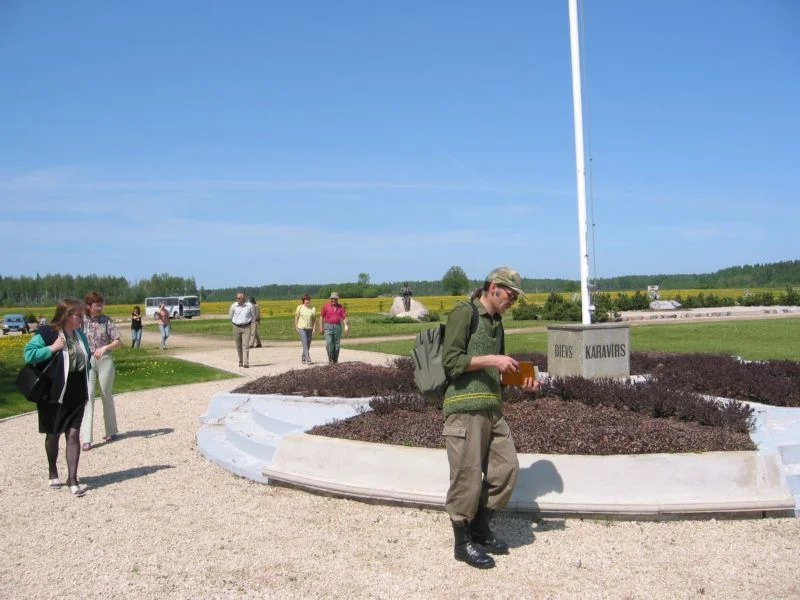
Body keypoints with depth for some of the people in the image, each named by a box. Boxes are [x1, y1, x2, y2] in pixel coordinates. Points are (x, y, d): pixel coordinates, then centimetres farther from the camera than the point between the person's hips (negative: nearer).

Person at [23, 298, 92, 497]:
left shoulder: (80, 335, 6)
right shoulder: (46, 333, -12)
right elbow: (28, 354, -17)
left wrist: (86, 389, 11)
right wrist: (52, 348, -25)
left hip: (76, 396, 4)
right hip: (54, 395, -4)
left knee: (73, 435, -1)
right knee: (53, 435, 12)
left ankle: (72, 480, 2)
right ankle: (53, 473, 34)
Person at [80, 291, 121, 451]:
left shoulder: (106, 321, -1)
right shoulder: (81, 321, -1)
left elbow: (118, 342, -3)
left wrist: (105, 347, -20)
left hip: (105, 360, 0)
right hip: (87, 361, 0)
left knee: (107, 396, 11)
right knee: (88, 396, -8)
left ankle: (111, 430, 27)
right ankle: (86, 439, -9)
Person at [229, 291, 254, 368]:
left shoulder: (249, 306, -6)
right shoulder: (233, 306, -3)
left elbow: (252, 316, 9)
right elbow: (230, 317, 13)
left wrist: (247, 322, 9)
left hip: (246, 328, -2)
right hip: (236, 327, 2)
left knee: (246, 345, -10)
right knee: (238, 346, 9)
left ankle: (246, 363, -13)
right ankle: (241, 361, 24)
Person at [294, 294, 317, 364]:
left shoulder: (313, 308, 2)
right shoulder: (299, 307, -2)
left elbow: (314, 319, 5)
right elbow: (296, 318, 4)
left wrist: (314, 328, -3)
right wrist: (296, 327, 1)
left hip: (309, 329, 3)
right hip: (301, 328, -3)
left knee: (308, 345, 10)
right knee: (305, 344, -12)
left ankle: (303, 358, 30)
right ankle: (308, 360, -15)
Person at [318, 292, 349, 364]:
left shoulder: (340, 307, 3)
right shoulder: (326, 306, -1)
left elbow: (344, 317, -2)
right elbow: (321, 317, 3)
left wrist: (346, 326, -16)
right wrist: (321, 327, 0)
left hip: (337, 326, 2)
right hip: (328, 326, -2)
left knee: (337, 344, 4)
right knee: (329, 343, -15)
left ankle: (335, 360, 16)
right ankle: (330, 359, -4)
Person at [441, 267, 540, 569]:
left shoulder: (496, 322, 19)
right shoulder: (464, 313, -7)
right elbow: (450, 361, -14)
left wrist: (520, 381, 8)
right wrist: (491, 359, -17)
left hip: (492, 407, 8)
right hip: (465, 406, -8)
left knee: (506, 468, 7)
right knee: (468, 475, -2)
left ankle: (480, 528, 25)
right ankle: (462, 542, 15)